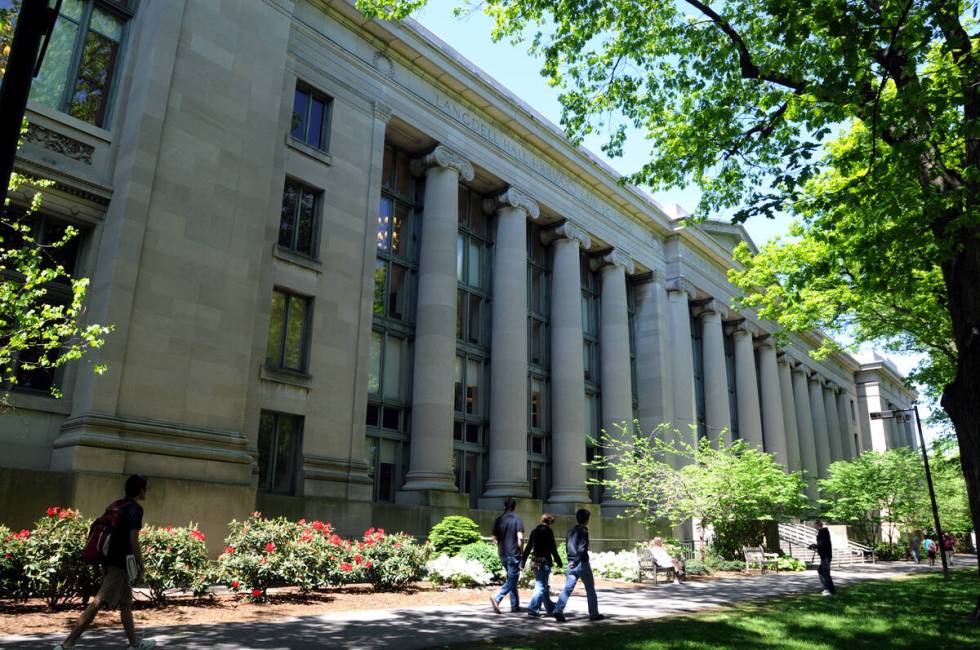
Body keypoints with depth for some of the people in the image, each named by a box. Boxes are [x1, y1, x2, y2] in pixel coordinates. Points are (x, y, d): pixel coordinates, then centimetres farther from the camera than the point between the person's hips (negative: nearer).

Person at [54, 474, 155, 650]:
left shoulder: (114, 506, 13)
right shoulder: (135, 509, -13)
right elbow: (133, 540, -18)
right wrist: (141, 566, -10)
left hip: (110, 560, 10)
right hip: (121, 563, -10)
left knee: (126, 602, 16)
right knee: (98, 603, -8)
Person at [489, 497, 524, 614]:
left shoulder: (498, 520, 5)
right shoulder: (517, 519, -9)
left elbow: (495, 538, 6)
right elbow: (520, 537, -16)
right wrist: (519, 549, -2)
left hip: (502, 554, 6)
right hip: (514, 554, -6)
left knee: (511, 578, 17)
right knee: (512, 579, -2)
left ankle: (515, 605, 20)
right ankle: (497, 598, -21)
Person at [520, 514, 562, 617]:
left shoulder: (534, 531, 10)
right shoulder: (548, 531, -10)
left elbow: (528, 547, 12)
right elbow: (552, 548, -11)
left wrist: (522, 562, 15)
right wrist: (558, 562, -3)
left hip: (535, 561, 7)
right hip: (544, 562, -7)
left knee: (543, 585, 20)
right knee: (541, 587, -3)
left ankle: (550, 607, 34)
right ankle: (533, 609, -11)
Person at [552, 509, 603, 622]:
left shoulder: (571, 531, 10)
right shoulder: (583, 531, -11)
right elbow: (582, 549, -22)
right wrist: (576, 562, -22)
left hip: (571, 564, 6)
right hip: (582, 564, -6)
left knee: (567, 588, 1)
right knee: (590, 589, 10)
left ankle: (558, 610, -13)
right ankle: (594, 614, 17)